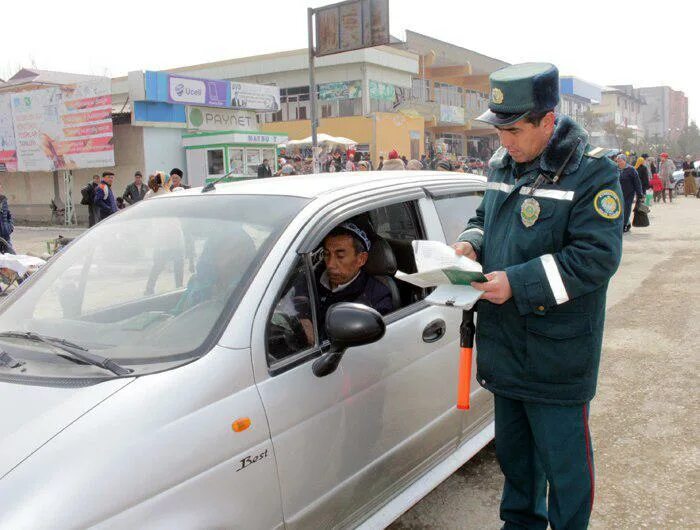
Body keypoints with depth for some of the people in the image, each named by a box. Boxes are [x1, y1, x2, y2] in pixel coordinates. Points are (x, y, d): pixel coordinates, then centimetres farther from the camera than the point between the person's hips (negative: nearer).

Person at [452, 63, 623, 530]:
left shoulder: (591, 172, -15)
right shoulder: (503, 166, 9)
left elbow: (597, 256, -22)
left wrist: (518, 283, -26)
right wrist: (470, 242, -1)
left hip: (556, 355, -7)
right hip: (505, 345, 8)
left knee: (563, 456, 7)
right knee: (513, 448, 23)